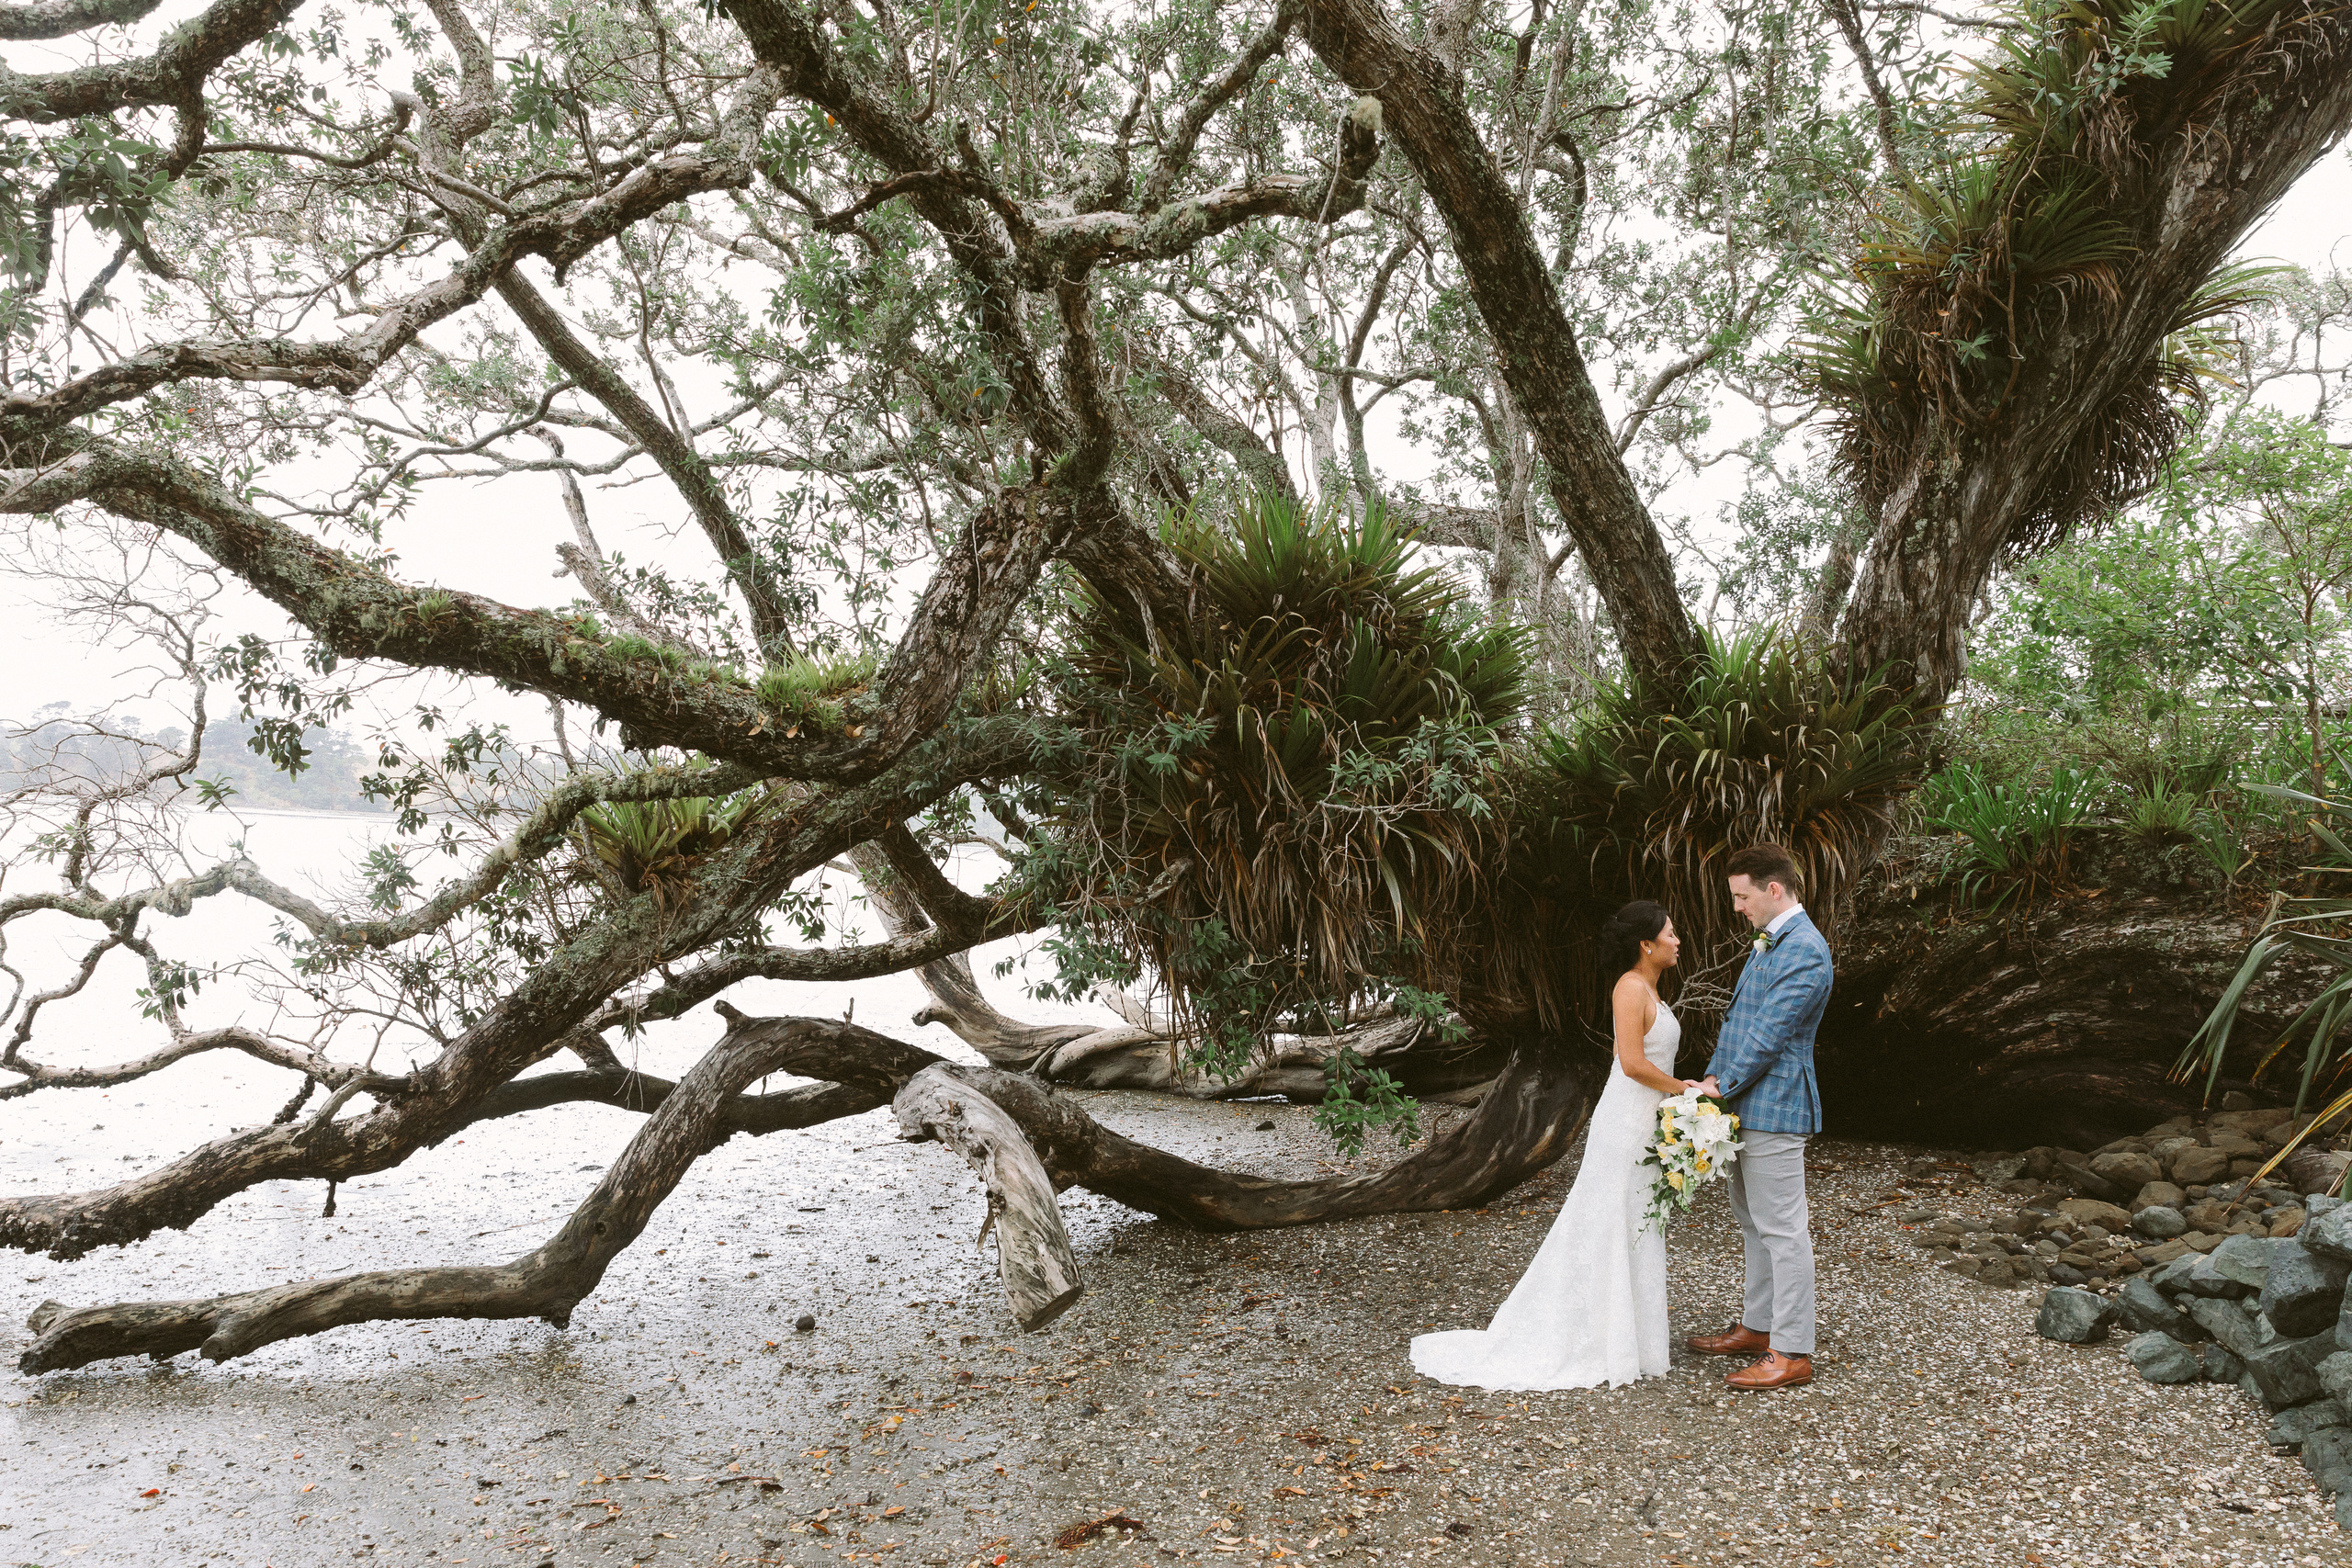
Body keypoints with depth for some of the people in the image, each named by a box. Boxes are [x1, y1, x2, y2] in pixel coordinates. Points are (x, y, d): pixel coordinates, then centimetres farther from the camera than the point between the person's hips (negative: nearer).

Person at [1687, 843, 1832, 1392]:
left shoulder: (1804, 951, -18)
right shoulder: (1769, 942, 14)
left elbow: (1768, 1034, -20)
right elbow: (1739, 1018, 18)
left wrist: (1722, 1087, -14)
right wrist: (1712, 1076, 9)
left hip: (1774, 1107, -10)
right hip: (1749, 1104, 10)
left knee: (1781, 1228, -4)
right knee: (1753, 1221, 18)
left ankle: (1792, 1352, 2)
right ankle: (1757, 1326, 30)